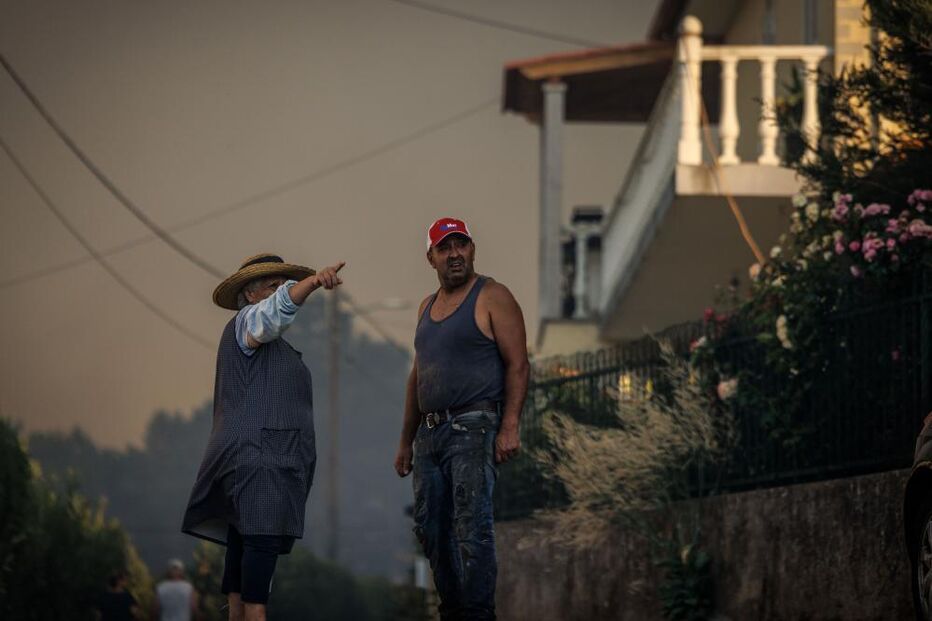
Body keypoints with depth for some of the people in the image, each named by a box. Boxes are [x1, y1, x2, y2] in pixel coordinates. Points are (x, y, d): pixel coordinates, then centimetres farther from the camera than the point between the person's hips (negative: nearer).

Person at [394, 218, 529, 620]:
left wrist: (509, 427, -18)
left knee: (471, 526, -14)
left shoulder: (491, 297, -2)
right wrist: (406, 440, 22)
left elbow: (517, 364, -8)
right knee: (430, 527, 8)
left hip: (473, 428, -8)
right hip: (430, 432, 8)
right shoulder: (428, 307, 20)